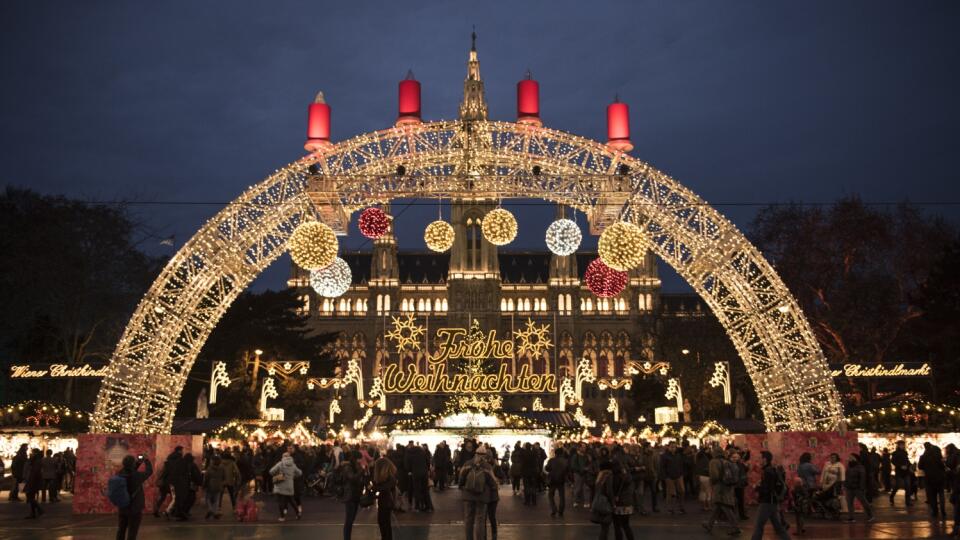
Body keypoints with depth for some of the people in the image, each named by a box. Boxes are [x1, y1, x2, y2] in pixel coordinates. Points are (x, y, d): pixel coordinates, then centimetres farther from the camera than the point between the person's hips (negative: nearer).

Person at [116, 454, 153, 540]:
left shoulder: (120, 474, -9)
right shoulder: (136, 476, -25)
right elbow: (149, 471, -9)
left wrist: (138, 463, 12)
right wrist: (146, 460, 5)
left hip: (122, 508, 6)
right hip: (135, 509, -6)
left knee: (121, 531, 19)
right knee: (132, 533, 4)